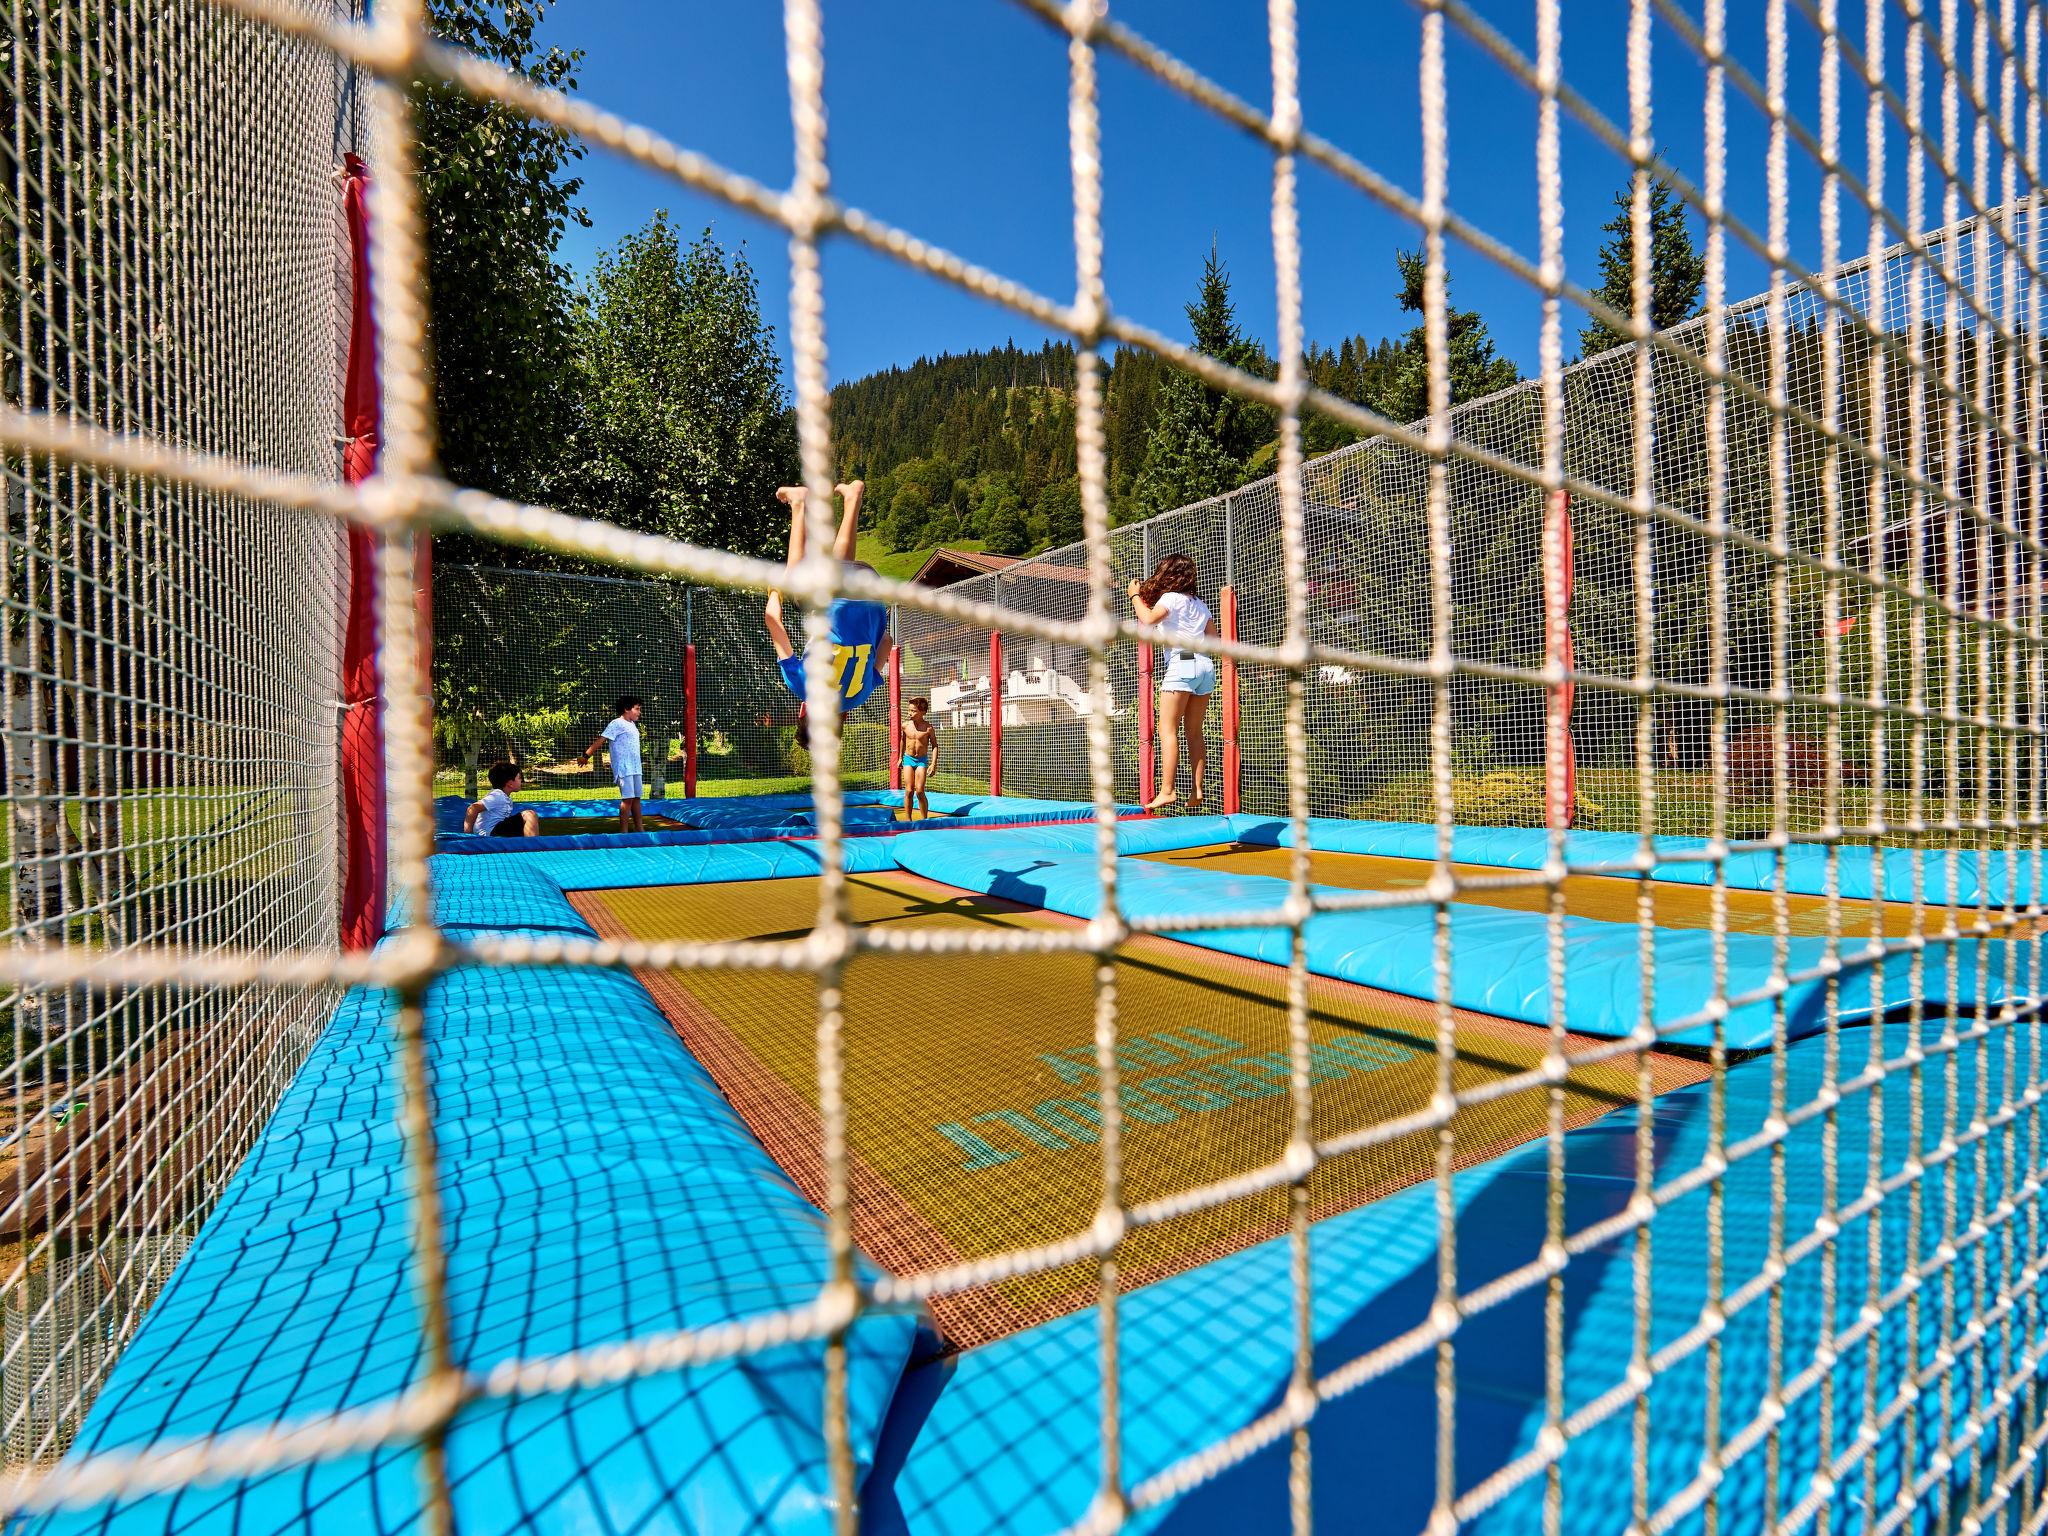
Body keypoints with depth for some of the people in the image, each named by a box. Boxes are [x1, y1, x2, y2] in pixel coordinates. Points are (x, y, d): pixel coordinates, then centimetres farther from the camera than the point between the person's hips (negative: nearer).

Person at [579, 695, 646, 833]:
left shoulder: (632, 724, 16)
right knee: (627, 799, -10)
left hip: (635, 768, 8)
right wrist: (586, 755, -16)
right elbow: (600, 740, -13)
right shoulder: (617, 724, -9)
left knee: (636, 798, 9)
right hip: (624, 769, -8)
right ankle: (624, 831, -7)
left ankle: (639, 828, 14)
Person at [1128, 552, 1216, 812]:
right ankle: (1196, 791, 4)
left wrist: (1135, 596, -2)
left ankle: (1167, 790, -16)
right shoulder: (1200, 603, 21)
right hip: (1205, 664, 8)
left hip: (1182, 663, -8)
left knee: (1168, 730, -8)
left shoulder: (1170, 597, -1)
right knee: (1194, 733, 8)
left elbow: (1148, 619, -16)